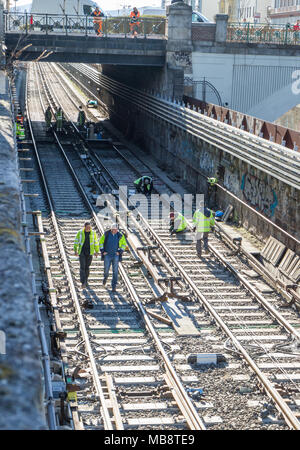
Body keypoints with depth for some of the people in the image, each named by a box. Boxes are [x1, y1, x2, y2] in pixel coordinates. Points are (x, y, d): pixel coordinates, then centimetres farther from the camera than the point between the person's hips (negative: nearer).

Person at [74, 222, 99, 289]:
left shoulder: (93, 233, 2)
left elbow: (96, 242, 10)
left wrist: (97, 251, 8)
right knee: (82, 267, -10)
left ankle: (85, 280, 26)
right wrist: (75, 250, -1)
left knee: (87, 267, 8)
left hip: (89, 253, 2)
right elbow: (76, 242, 4)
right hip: (82, 252, -2)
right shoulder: (80, 233, -2)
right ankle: (83, 283, -14)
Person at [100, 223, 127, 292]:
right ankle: (105, 277, 41)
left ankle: (114, 286, 1)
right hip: (107, 255, 0)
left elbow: (124, 244, 10)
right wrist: (102, 251, -1)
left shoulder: (120, 236, -3)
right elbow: (101, 242, 7)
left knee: (115, 271, -4)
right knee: (106, 270, 5)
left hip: (116, 256, 0)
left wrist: (120, 251, -2)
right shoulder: (106, 234, -5)